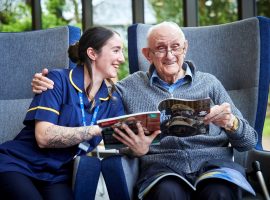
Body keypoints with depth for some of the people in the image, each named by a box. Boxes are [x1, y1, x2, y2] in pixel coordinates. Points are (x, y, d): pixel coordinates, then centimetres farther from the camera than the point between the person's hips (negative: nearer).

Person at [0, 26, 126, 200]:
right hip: (16, 165, -3)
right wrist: (98, 129, -21)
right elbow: (44, 137, -17)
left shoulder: (113, 99, 8)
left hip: (57, 177, 3)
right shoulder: (59, 80, -7)